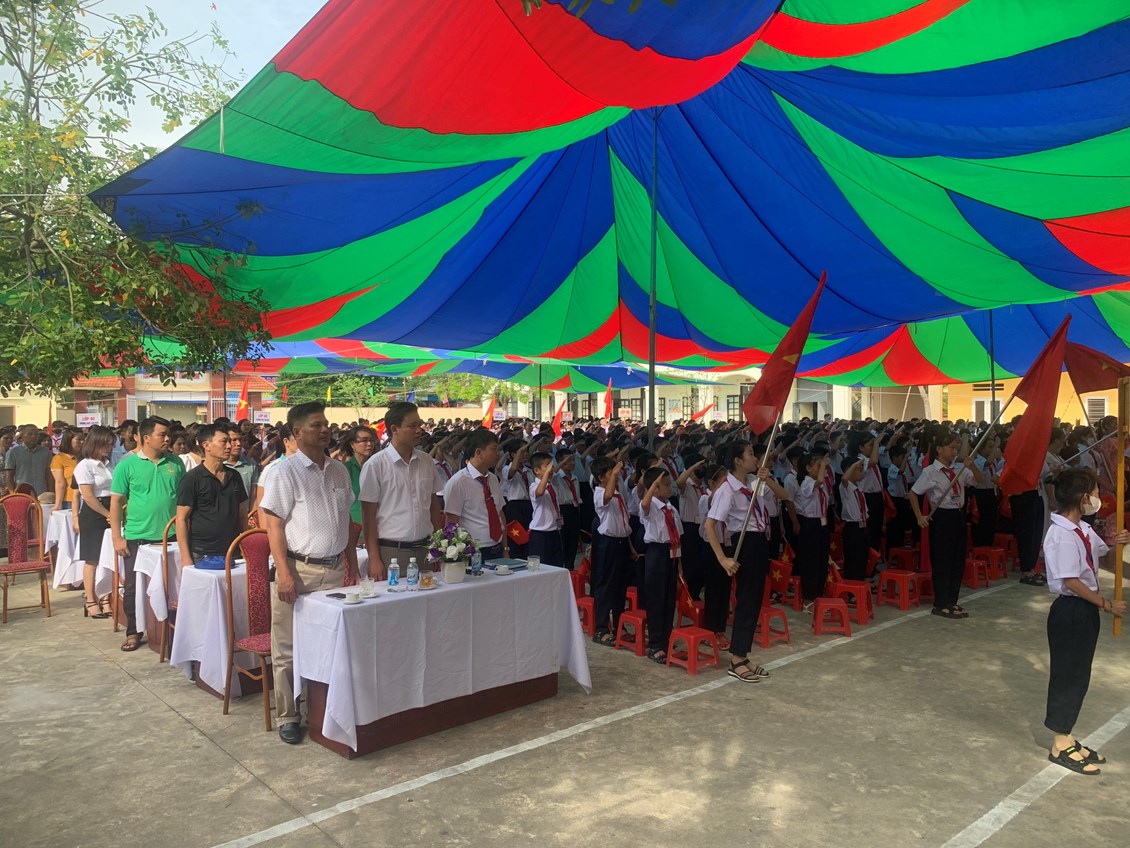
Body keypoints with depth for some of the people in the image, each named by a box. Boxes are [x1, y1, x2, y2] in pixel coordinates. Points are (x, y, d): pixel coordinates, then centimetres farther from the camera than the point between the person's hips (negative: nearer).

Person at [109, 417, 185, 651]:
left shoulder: (175, 463, 4)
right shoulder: (128, 464, -4)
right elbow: (116, 502, -2)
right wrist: (117, 537, -7)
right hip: (137, 537, -2)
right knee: (134, 587, 8)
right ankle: (133, 632, 23)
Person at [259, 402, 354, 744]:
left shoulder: (339, 470, 10)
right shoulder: (286, 472, -7)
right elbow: (273, 524, -10)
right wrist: (283, 573, -17)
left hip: (334, 569, 5)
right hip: (298, 569, -5)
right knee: (288, 649, 3)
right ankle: (288, 717, 15)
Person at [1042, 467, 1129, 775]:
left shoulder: (1084, 530, 6)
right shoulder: (1063, 535, -23)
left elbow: (1101, 549, 24)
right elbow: (1072, 582, -24)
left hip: (1085, 610, 9)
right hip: (1070, 611, -9)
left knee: (1078, 677, 18)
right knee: (1067, 676, 3)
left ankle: (1067, 738, 32)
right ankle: (1061, 746, 17)